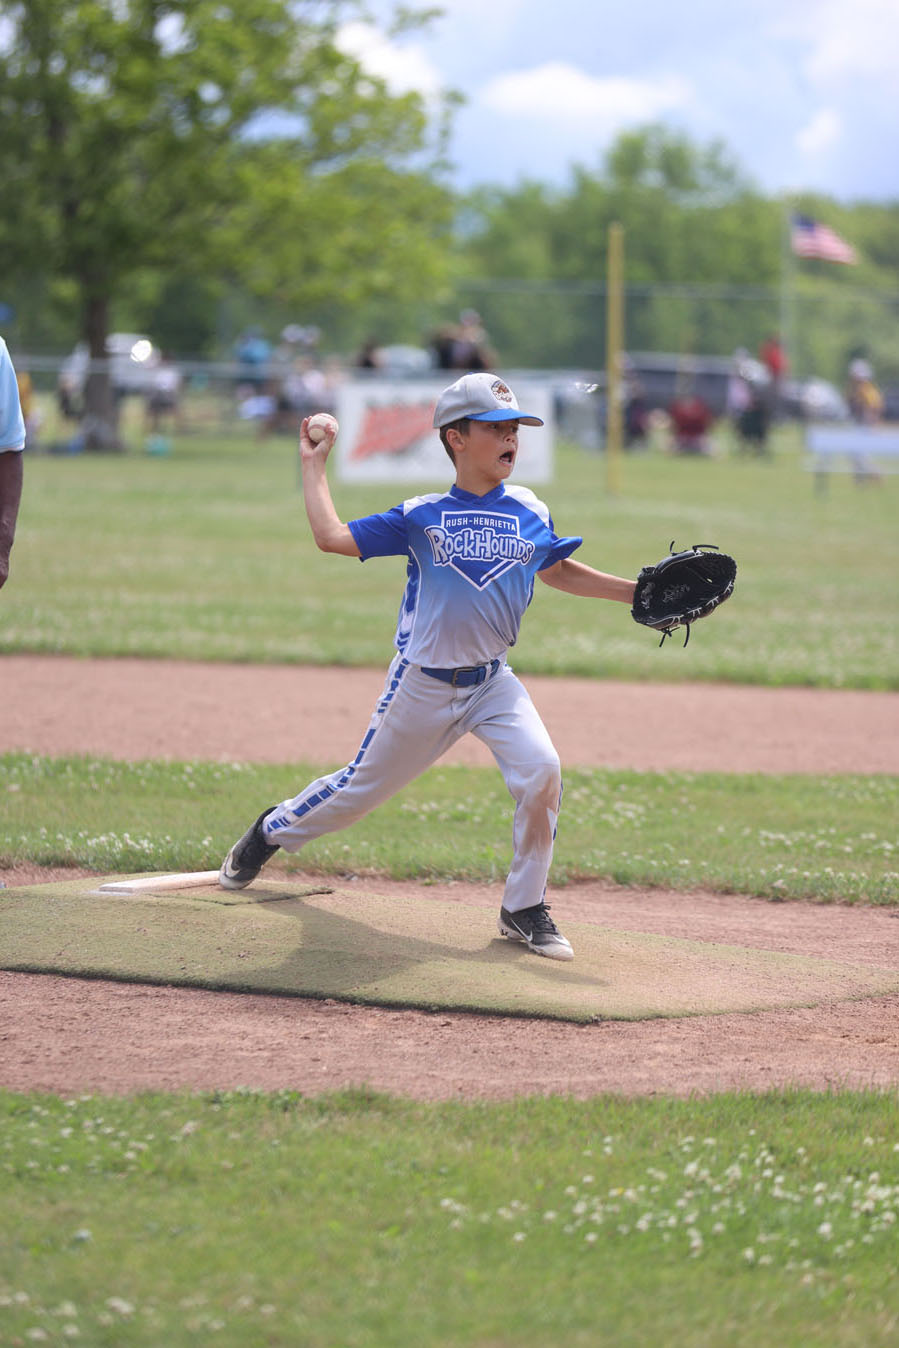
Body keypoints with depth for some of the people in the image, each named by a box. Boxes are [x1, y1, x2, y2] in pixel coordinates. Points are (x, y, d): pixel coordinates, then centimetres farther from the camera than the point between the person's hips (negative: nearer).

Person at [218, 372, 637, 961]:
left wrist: (635, 592, 11)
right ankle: (272, 831, 42)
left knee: (541, 771, -21)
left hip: (493, 681, 2)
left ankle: (524, 909, -5)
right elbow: (332, 536, -11)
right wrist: (315, 465, -4)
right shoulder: (423, 515, -8)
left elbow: (558, 571, 18)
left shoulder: (530, 513, 1)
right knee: (364, 786, 11)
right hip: (423, 686, -2)